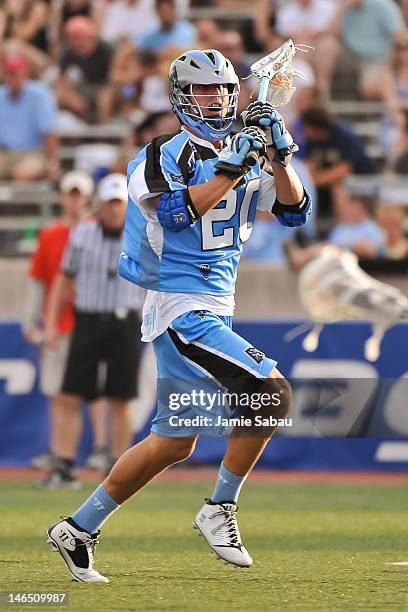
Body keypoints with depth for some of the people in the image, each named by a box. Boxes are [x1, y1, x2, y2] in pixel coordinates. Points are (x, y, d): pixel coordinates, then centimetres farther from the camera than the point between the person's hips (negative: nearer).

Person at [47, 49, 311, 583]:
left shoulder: (244, 157, 13)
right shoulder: (164, 157, -8)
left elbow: (294, 210, 6)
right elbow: (177, 212, -25)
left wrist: (278, 153, -9)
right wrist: (233, 169, -27)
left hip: (214, 312, 9)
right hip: (181, 306, -8)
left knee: (174, 442, 12)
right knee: (272, 391, -20)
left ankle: (79, 528, 20)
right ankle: (220, 510, -8)